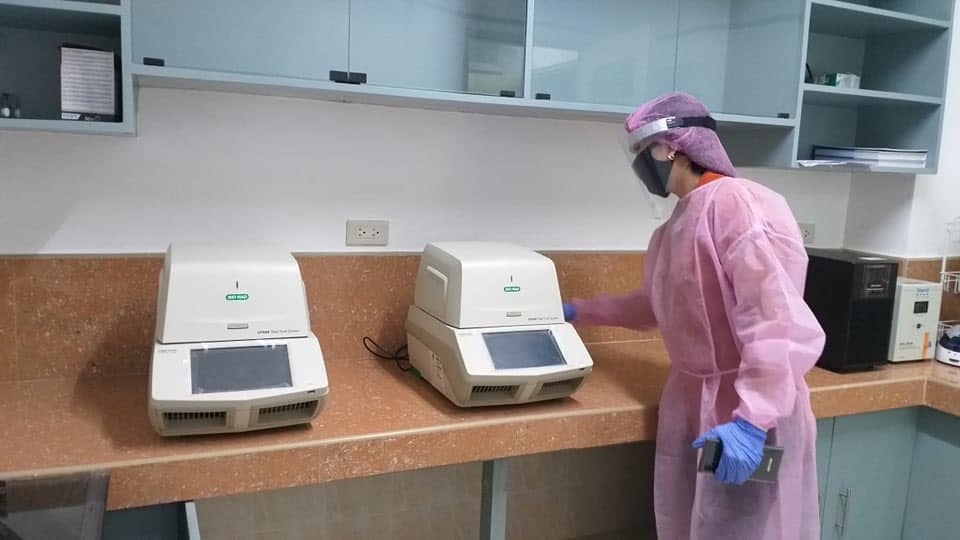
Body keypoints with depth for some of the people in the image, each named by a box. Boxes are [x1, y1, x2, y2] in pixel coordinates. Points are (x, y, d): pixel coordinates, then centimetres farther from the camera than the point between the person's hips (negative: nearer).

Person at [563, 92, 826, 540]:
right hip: (689, 402, 9)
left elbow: (774, 317, -25)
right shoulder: (675, 226, 12)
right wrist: (577, 312, 29)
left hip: (747, 414, -8)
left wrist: (752, 419, -30)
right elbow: (656, 305, 27)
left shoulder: (739, 203, -17)